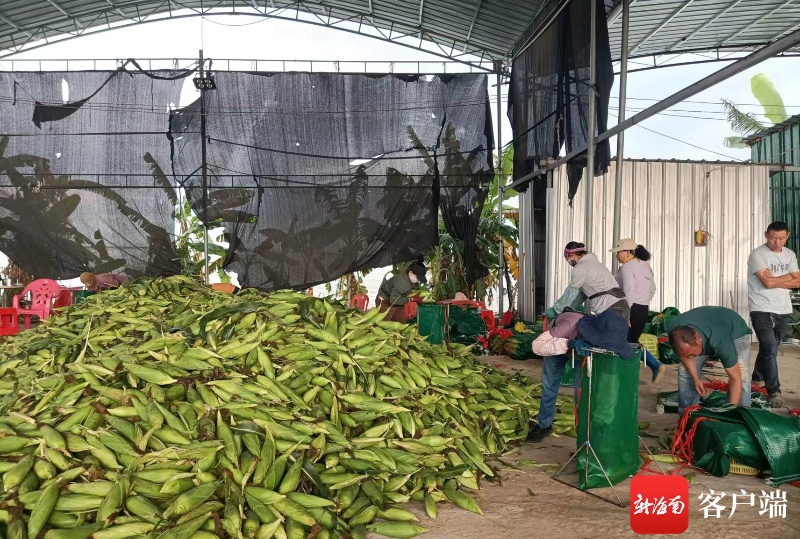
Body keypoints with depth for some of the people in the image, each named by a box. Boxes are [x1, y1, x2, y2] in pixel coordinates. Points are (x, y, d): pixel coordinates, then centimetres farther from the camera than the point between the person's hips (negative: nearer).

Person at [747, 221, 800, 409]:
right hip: (762, 310, -6)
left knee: (768, 348, 16)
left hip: (783, 310, 6)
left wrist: (775, 279, -10)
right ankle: (774, 391, -8)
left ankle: (758, 378, 35)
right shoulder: (758, 254, -9)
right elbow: (768, 283, -19)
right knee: (770, 350, -12)